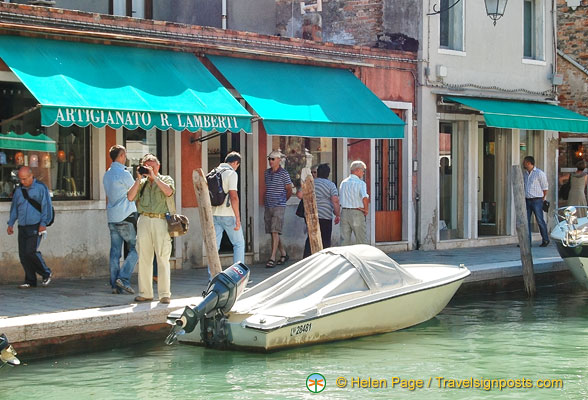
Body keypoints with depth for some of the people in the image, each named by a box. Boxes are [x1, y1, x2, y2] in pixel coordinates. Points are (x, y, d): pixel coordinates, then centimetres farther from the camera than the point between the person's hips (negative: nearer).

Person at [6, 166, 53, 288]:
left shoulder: (41, 188, -3)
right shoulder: (19, 190, 14)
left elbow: (46, 206, -6)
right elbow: (14, 208, 22)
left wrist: (43, 223, -13)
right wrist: (10, 224, 14)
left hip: (35, 226, -6)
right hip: (22, 227, 6)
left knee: (31, 251, -16)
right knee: (23, 255, -1)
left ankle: (46, 273, 4)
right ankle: (30, 281, 7)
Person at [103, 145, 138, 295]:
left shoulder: (107, 175, 14)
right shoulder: (124, 174, -11)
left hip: (112, 217, 7)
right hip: (126, 216, -7)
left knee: (115, 251, 6)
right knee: (134, 250, 0)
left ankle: (115, 285, 4)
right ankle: (123, 278, -11)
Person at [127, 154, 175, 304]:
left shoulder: (166, 179, 10)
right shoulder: (141, 183, 17)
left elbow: (169, 192, -12)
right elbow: (130, 197, 3)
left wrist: (154, 177, -10)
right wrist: (139, 179, 0)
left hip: (160, 221, -3)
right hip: (144, 221, 3)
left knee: (163, 258, -7)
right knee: (144, 258, 4)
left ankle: (164, 294, -5)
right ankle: (145, 293, 10)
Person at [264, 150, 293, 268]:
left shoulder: (284, 174, -6)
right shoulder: (267, 173, 12)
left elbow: (289, 191, 2)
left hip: (279, 207, -6)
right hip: (268, 207, 6)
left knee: (275, 232, -13)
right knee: (272, 233, 8)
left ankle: (272, 258, -16)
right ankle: (283, 254, 22)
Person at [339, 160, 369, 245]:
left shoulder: (343, 182, 11)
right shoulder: (360, 183, -8)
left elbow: (339, 200, 13)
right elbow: (364, 197, -24)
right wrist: (366, 209, -9)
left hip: (344, 212, 5)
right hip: (357, 212, -5)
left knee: (344, 239, 6)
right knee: (361, 240, 3)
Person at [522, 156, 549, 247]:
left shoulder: (540, 173, -6)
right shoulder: (525, 174, 13)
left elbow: (545, 188, -1)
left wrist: (543, 199, 2)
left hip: (537, 200, -6)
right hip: (527, 200, 6)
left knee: (540, 220, -4)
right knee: (526, 221, 1)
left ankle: (545, 240, 7)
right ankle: (527, 241, 4)